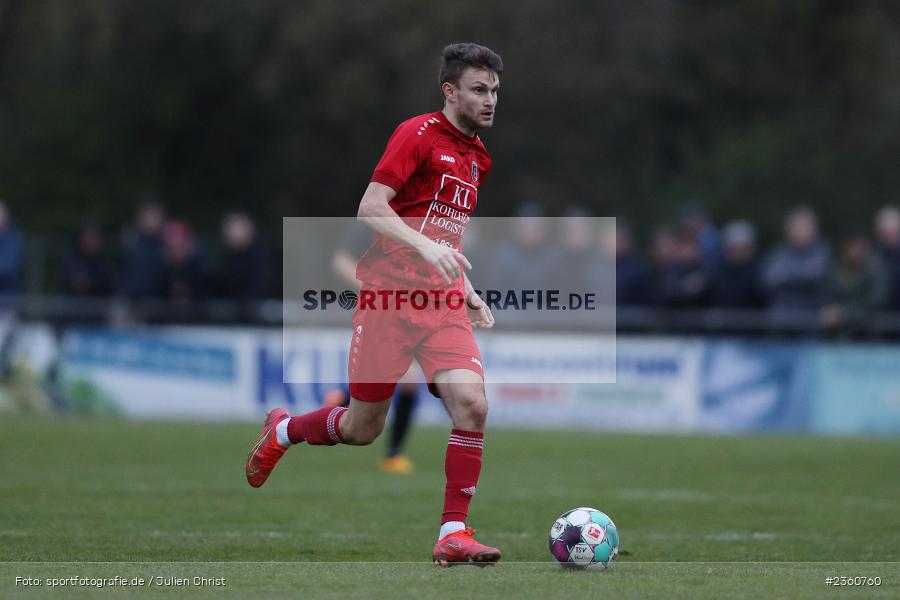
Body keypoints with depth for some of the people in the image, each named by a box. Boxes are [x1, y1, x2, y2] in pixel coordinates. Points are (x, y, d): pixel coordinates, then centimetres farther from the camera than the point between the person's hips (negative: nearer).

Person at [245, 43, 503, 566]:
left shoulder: (478, 156, 16)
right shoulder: (418, 134, -8)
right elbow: (370, 210, -15)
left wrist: (468, 292, 20)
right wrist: (426, 247, -27)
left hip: (442, 301, 6)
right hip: (388, 293, -5)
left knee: (471, 403, -18)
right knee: (363, 427, 5)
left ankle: (454, 534, -13)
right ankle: (281, 431, 37)